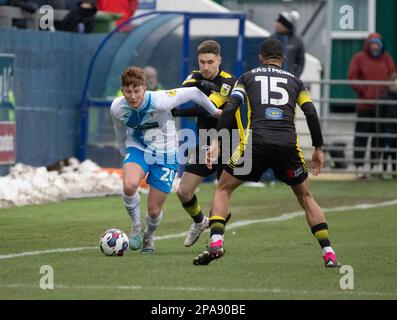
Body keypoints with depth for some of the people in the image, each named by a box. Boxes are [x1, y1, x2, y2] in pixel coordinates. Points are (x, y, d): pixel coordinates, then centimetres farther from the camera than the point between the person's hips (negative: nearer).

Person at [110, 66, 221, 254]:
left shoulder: (159, 101, -29)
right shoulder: (117, 108, -16)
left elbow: (193, 92, -16)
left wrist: (214, 111, 0)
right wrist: (123, 150, 25)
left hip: (165, 155, -2)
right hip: (137, 149, 2)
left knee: (154, 210, 0)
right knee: (129, 185, -32)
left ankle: (148, 236, 38)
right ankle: (136, 225, -2)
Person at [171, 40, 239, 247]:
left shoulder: (229, 82, -17)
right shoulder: (196, 77, 0)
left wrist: (179, 112, -39)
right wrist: (201, 84, -41)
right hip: (204, 144, 5)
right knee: (183, 192, 2)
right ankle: (199, 222, 32)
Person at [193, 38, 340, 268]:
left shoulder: (248, 77, 19)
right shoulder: (294, 81, 22)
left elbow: (230, 109, 5)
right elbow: (311, 114, 11)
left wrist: (216, 142, 3)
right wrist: (318, 149, 18)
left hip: (257, 143, -1)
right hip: (288, 145, 1)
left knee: (223, 189, 15)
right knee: (306, 197, 20)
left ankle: (216, 243, -6)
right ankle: (328, 253, 9)